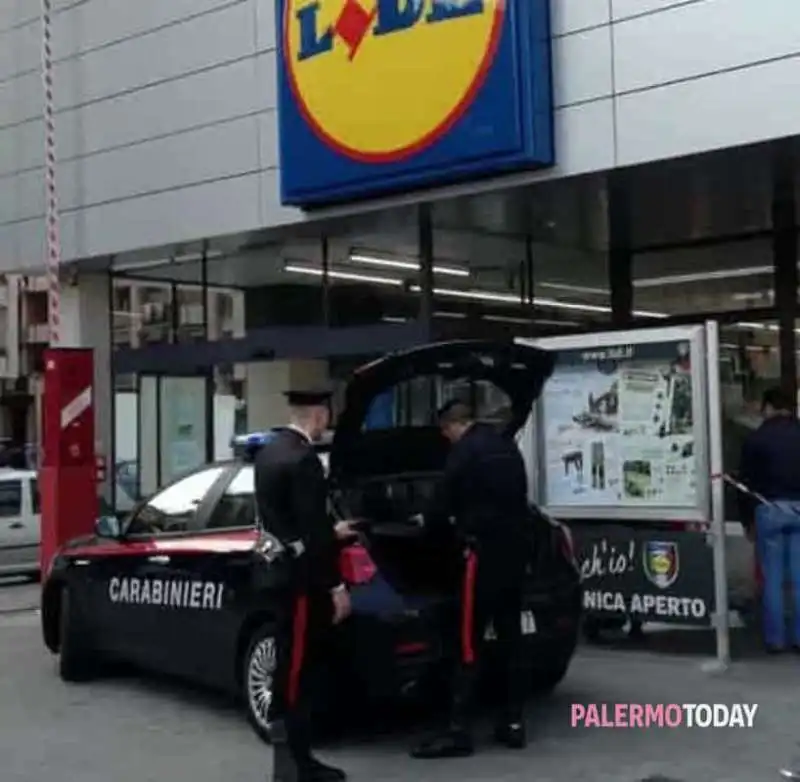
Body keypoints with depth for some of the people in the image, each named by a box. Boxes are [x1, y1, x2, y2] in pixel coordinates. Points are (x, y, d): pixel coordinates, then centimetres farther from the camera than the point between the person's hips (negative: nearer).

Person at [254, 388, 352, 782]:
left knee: (292, 668, 15)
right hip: (297, 581, -10)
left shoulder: (269, 451, 11)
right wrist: (336, 586, -16)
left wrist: (329, 532, 30)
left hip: (278, 574, 10)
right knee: (293, 671, -3)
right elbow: (310, 531, -22)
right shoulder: (302, 459, -19)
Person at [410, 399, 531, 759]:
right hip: (515, 548, 8)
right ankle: (513, 722, 16)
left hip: (485, 552, -8)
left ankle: (458, 730, -6)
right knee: (510, 635, 12)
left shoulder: (465, 452, -10)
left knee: (469, 641, -6)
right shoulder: (507, 446, 15)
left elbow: (443, 503, -6)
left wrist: (428, 523, 17)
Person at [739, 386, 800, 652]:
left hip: (769, 509, -2)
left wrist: (748, 518, 9)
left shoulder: (755, 438, -1)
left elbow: (747, 481, 1)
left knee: (772, 577, 4)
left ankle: (775, 638, 7)